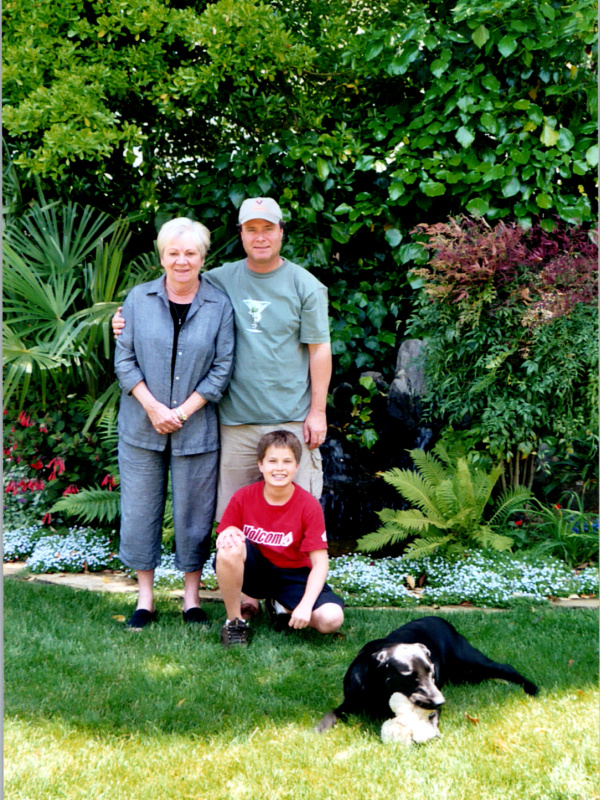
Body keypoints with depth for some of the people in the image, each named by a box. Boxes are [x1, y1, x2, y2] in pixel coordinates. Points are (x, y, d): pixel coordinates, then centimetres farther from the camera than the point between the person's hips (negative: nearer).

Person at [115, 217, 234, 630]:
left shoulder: (220, 306, -1)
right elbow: (124, 360, 1)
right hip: (141, 426, 1)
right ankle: (145, 598, 20)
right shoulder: (139, 298, 2)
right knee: (140, 510, 6)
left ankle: (192, 597, 20)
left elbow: (222, 368, -3)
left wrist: (182, 413, -10)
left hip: (196, 429, -1)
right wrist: (153, 407, -10)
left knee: (194, 514, 5)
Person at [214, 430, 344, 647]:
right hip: (254, 570, 0)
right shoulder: (243, 497, -8)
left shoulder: (308, 505, -13)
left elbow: (319, 563, -13)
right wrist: (228, 536, -28)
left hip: (293, 575, 0)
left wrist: (305, 605, -26)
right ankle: (234, 621, -13)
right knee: (230, 548, -34)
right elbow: (223, 538, -2)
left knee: (331, 619, -26)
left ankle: (281, 606, 8)